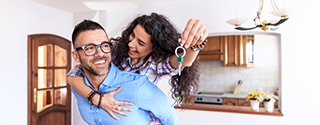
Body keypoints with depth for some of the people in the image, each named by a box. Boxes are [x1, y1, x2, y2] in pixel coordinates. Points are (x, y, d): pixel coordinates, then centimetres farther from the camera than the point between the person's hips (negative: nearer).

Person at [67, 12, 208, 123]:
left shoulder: (157, 63, -23)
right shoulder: (116, 49, -21)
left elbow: (184, 60, -44)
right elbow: (72, 75, -23)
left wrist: (195, 44, -66)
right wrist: (97, 98, -38)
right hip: (112, 117, 1)